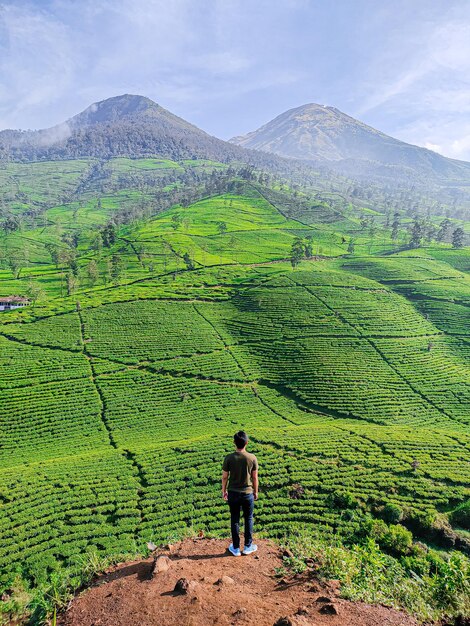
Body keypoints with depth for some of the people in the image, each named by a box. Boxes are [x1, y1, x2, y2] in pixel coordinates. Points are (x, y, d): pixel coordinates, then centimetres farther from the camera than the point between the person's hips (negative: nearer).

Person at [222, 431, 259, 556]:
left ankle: (236, 548, 27)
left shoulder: (229, 458, -16)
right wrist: (255, 491, 10)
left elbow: (224, 477, -6)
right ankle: (248, 546, 30)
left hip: (233, 493, 0)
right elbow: (255, 477, -5)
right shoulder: (252, 458, -15)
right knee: (248, 519, 19)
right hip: (248, 493, 0)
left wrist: (224, 491, 9)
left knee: (235, 520, 15)